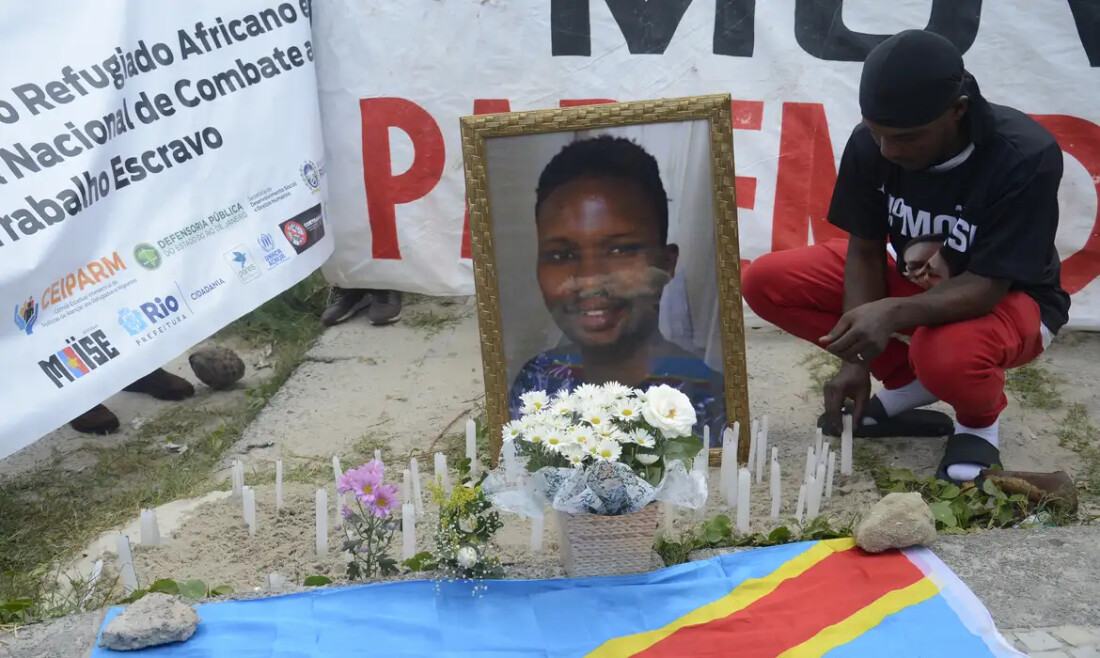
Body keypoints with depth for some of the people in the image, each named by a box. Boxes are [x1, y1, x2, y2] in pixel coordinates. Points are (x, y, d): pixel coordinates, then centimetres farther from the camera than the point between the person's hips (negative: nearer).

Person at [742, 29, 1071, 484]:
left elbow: (986, 287, -31)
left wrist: (892, 314, -48)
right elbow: (865, 251, -9)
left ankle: (979, 420, -2)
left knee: (946, 356, -42)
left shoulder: (1026, 157, -31)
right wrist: (858, 356, -18)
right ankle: (908, 385, 1)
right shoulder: (871, 144, -18)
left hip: (1010, 299, -5)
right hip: (912, 280, 5)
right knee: (765, 282, -11)